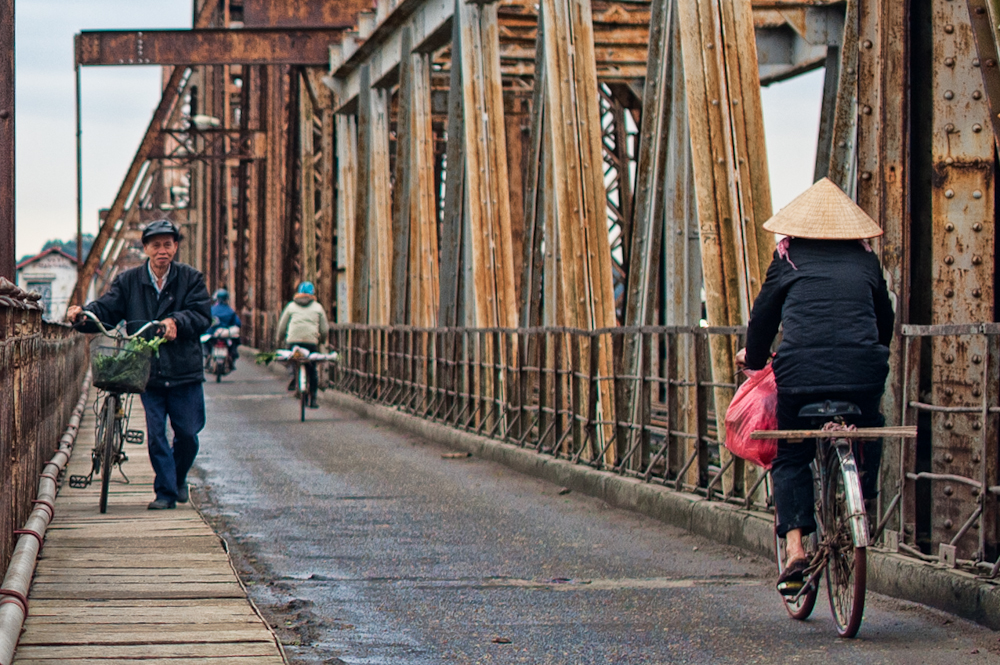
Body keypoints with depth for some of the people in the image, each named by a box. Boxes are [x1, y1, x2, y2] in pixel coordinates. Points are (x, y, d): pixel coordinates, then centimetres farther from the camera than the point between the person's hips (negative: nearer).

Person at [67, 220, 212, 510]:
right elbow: (106, 310, -2)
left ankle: (179, 479, 31)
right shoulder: (128, 282, 7)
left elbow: (202, 315, -6)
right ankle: (165, 492, 9)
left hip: (184, 371, 0)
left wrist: (177, 322, -25)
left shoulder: (191, 279, 4)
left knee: (187, 434, 4)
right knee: (155, 435, -3)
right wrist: (83, 314, -23)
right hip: (148, 372, 0)